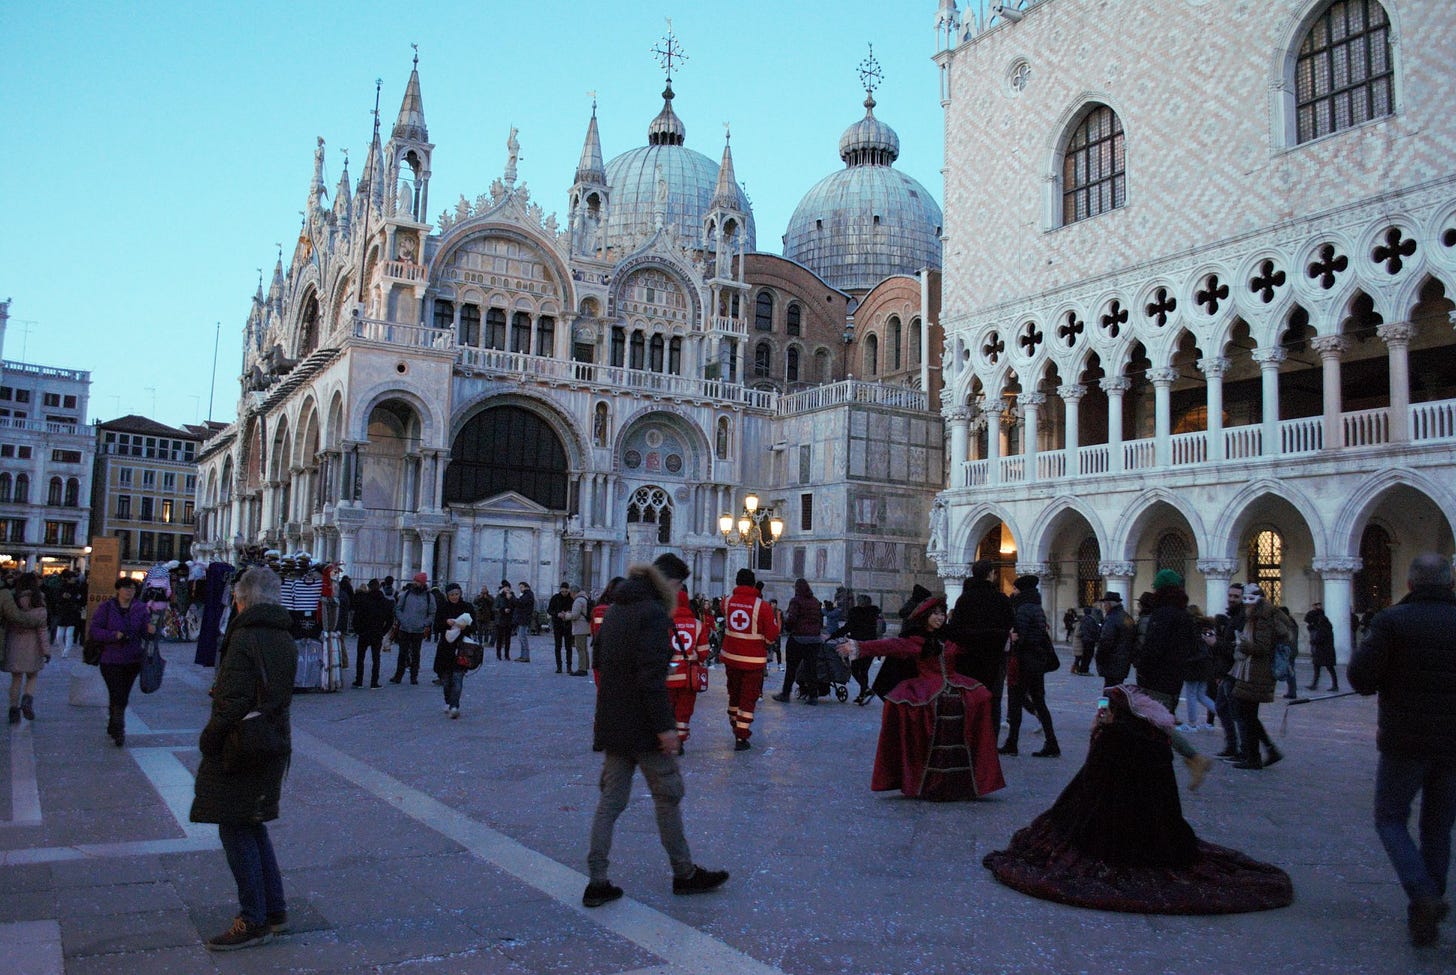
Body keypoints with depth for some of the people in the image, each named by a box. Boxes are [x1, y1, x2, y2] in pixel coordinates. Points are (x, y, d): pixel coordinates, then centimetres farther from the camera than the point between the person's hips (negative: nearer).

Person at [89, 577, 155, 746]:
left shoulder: (141, 608, 3)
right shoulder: (106, 607, -4)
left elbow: (145, 632, -2)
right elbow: (93, 630, -8)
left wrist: (150, 630, -26)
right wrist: (114, 635, -22)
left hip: (133, 660, 3)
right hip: (111, 660, -3)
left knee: (123, 697, 15)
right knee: (118, 697, -9)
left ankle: (113, 728, 33)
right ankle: (118, 732, -2)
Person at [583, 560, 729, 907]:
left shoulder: (615, 611, 14)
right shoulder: (654, 614, -15)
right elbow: (652, 676, -23)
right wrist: (664, 726, -21)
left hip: (612, 722, 8)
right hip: (641, 725, -8)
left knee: (611, 799, 10)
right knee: (668, 797, 6)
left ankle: (597, 882, 11)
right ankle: (684, 873, 18)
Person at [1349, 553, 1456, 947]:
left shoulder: (1392, 621, -12)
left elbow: (1361, 679, -13)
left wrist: (1362, 649, 4)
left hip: (1404, 741, -4)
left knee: (1390, 819, 10)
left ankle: (1423, 896, -11)